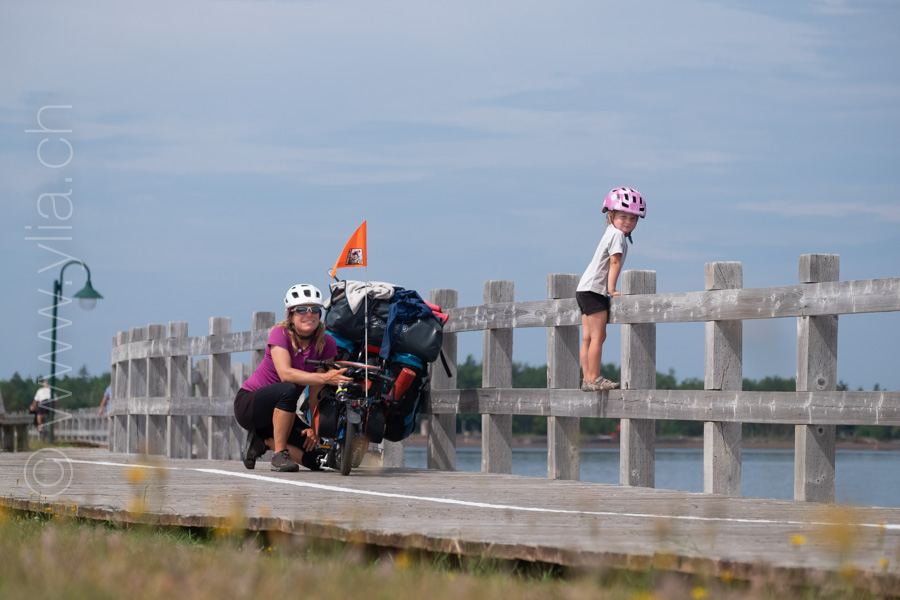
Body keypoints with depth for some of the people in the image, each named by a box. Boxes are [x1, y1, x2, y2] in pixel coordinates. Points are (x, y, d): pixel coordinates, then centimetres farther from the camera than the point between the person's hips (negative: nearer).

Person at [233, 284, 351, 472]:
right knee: (288, 390, -37)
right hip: (248, 404, -5)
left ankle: (265, 440, 9)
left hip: (281, 411, 5)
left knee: (315, 457, -13)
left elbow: (316, 392, -9)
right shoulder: (280, 334, -19)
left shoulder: (327, 344, -8)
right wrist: (325, 378, -48)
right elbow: (285, 373, -37)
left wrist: (314, 427, -18)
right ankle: (279, 455, -25)